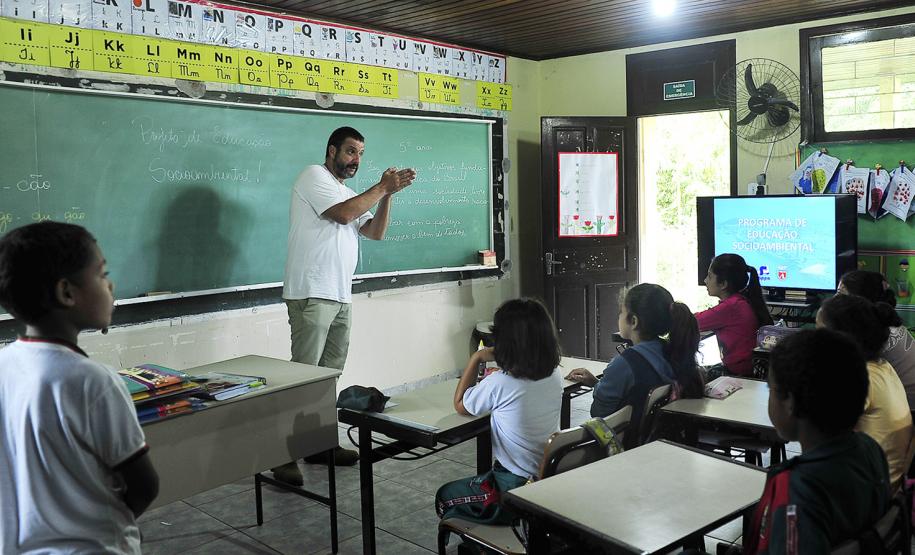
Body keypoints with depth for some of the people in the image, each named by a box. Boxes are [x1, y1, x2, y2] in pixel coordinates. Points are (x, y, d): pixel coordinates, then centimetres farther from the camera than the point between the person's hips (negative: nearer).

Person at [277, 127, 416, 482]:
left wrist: (388, 193, 3)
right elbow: (343, 214, -17)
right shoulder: (314, 176, -2)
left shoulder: (349, 193, 24)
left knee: (330, 373, 10)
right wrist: (381, 188, -8)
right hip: (312, 293, -9)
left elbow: (375, 232, 15)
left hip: (340, 296, 9)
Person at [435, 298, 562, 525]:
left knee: (445, 497, 20)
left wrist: (476, 358, -2)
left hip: (515, 490, -6)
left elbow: (460, 405, -5)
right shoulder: (554, 377, -7)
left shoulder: (499, 384, -25)